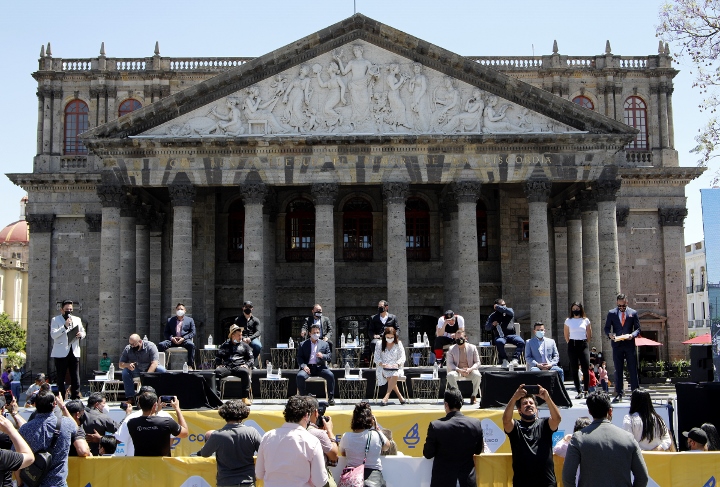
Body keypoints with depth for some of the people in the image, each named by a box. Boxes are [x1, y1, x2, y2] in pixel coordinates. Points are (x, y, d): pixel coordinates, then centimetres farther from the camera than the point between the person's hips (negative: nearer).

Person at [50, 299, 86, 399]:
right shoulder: (56, 320, 2)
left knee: (75, 376, 0)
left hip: (74, 352, 4)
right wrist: (65, 326, -20)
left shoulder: (77, 320, 16)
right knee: (61, 377, 0)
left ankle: (75, 397, 3)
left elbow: (83, 332, 22)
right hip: (61, 353, -3)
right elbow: (53, 335, -10)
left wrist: (81, 334, -2)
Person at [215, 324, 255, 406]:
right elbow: (218, 357, 19)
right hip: (226, 367, 1)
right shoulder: (225, 345, 25)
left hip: (239, 366, -1)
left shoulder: (244, 345, 24)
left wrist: (247, 365, -5)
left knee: (245, 372, -37)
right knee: (217, 372, -33)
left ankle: (245, 397, -35)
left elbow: (251, 359, 16)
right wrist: (218, 364, -2)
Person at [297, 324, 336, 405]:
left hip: (320, 367, 1)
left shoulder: (324, 344, 15)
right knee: (300, 376, -32)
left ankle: (331, 398, -17)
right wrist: (304, 366, -15)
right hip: (308, 367, -1)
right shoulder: (303, 344, 12)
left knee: (331, 376, -28)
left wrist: (322, 356, -14)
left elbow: (330, 357, 9)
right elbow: (299, 358, 5)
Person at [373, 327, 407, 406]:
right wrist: (382, 364, -18)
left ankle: (386, 397, -41)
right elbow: (376, 357, 2)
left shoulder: (398, 344, 10)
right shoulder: (379, 344, 9)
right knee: (390, 378, -31)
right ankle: (400, 397, -26)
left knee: (395, 375, -35)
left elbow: (402, 357, 4)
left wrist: (397, 364, -17)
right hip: (383, 368, 0)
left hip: (395, 368, 0)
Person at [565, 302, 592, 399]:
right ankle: (579, 391, 6)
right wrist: (570, 344, 12)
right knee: (574, 369, -1)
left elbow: (589, 335, 14)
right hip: (572, 345, 1)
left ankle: (586, 391, 1)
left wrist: (584, 343, 11)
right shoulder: (568, 321, 5)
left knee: (586, 369, -10)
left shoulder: (586, 320, 5)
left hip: (583, 345, -1)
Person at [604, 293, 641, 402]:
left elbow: (637, 328, 6)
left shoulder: (633, 313, 5)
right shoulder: (611, 313, 5)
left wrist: (632, 335, -14)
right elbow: (607, 328, 7)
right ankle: (618, 394, 6)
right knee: (618, 370, 3)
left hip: (630, 344, 0)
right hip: (617, 344, 0)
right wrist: (610, 334, -14)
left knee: (633, 369, 1)